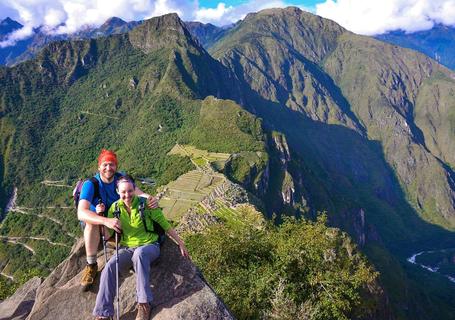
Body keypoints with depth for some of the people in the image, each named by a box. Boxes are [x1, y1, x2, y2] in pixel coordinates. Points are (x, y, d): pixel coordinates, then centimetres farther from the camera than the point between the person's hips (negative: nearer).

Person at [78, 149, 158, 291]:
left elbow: (139, 193, -22)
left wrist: (150, 198, -48)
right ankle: (91, 265, -24)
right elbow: (81, 213, -39)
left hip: (118, 222, 4)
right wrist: (106, 221, -56)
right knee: (92, 223, -38)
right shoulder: (90, 185, -25)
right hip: (97, 227, -4)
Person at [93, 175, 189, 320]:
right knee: (110, 267, -27)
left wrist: (180, 243, -1)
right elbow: (107, 235, 1)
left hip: (149, 245, -3)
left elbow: (165, 224, -3)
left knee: (139, 253, -39)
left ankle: (144, 304, -32)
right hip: (127, 248, 3)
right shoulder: (115, 207, 1)